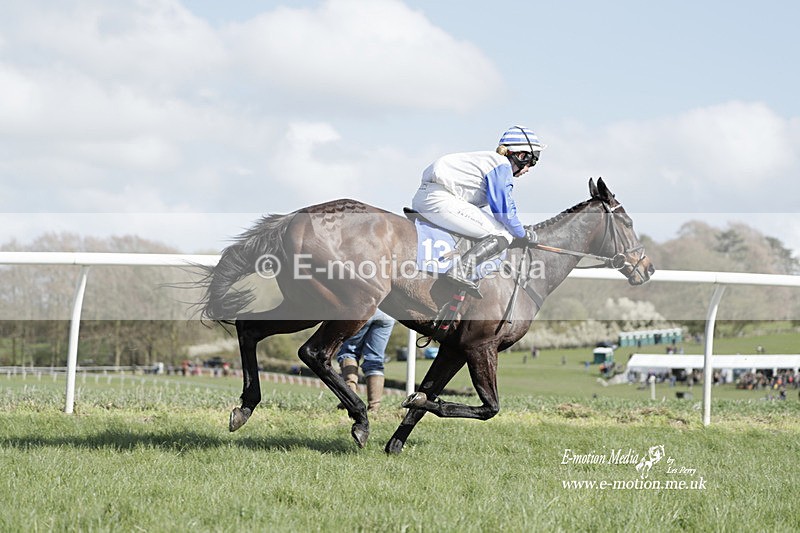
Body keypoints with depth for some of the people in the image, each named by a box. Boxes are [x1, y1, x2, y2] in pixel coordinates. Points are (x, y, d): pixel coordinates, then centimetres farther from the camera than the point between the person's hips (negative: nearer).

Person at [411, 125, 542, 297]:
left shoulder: (489, 160, 25)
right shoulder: (502, 166, -5)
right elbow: (504, 210, -9)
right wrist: (523, 234, 7)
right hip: (439, 200, -11)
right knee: (504, 234, -10)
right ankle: (461, 270, -29)